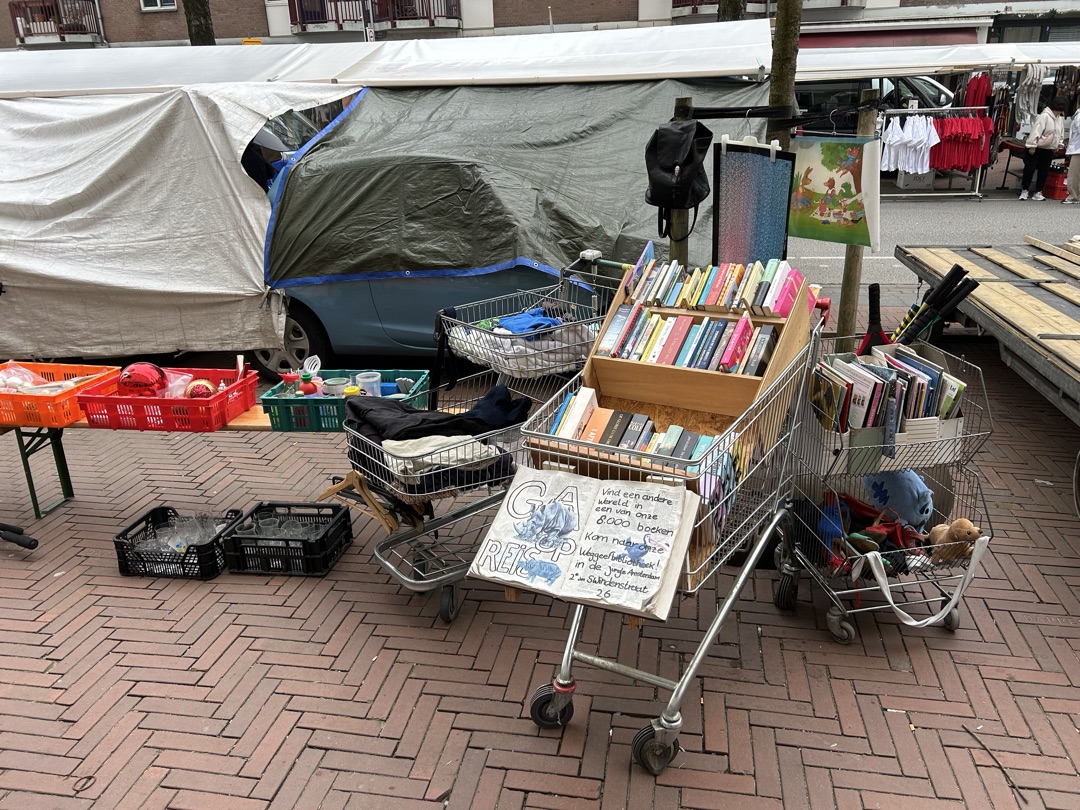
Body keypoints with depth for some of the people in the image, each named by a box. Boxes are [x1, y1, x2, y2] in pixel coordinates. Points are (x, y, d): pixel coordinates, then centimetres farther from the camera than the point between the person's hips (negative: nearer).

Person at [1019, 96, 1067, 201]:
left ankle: (1038, 192, 10)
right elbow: (1036, 131, -22)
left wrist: (1059, 144, 14)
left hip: (1049, 149, 7)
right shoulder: (1044, 116, -19)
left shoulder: (1060, 118, 7)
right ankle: (1024, 190, 8)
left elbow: (1061, 133, 19)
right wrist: (1032, 146, -23)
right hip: (1037, 148, -7)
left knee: (1044, 171, 6)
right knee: (1030, 169, -6)